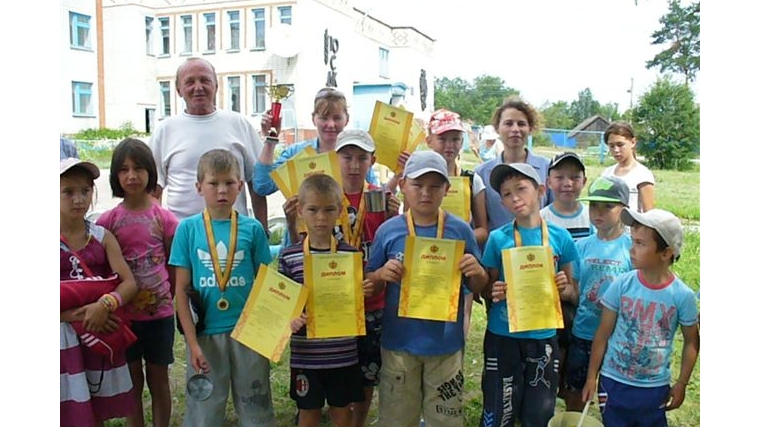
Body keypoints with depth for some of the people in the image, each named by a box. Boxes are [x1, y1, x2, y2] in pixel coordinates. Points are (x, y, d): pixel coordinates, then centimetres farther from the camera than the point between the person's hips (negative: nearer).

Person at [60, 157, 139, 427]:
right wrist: (75, 316, -23)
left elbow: (129, 283, -6)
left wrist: (105, 305, -24)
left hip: (102, 333, 3)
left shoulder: (102, 237, 1)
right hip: (64, 337, -2)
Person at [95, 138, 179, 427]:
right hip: (124, 313, 1)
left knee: (158, 379, 11)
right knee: (133, 380, 13)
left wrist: (165, 297, 0)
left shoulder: (164, 218, -5)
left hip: (159, 311, 0)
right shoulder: (108, 220, -4)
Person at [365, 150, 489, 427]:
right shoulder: (388, 230, -3)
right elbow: (369, 285, 4)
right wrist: (382, 274, -17)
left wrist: (477, 272, -17)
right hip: (398, 343, 0)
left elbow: (478, 288, 5)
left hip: (446, 343, 0)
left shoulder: (460, 230, -3)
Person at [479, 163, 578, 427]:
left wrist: (564, 288, -14)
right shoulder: (497, 238, -6)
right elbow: (488, 288, 2)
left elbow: (572, 293, 7)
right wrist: (495, 293, -19)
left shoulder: (560, 237, -3)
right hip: (502, 337, -1)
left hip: (543, 338, 1)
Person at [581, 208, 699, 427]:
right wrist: (591, 377, -1)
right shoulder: (622, 285, -11)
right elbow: (603, 334, -3)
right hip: (614, 382, 0)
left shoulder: (682, 296, -12)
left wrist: (681, 384, 1)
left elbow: (691, 342, 2)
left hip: (655, 388, 0)